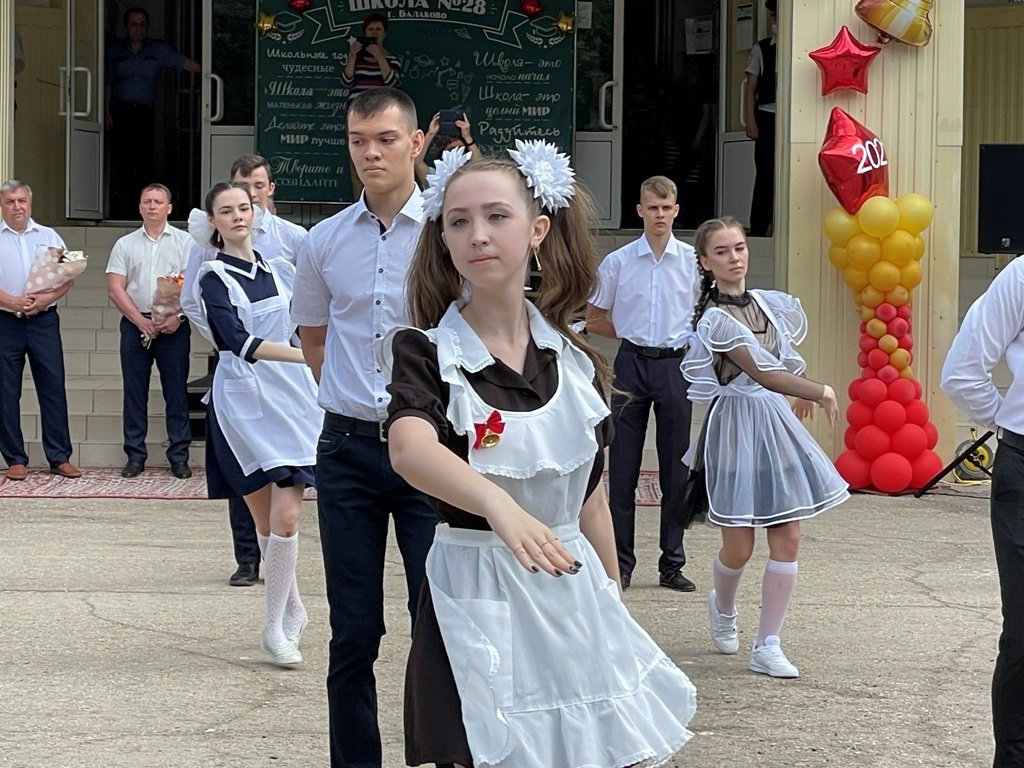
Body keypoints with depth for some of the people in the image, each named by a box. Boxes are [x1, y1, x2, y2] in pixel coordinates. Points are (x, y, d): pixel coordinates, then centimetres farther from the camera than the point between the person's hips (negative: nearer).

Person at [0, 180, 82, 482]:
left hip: (43, 320, 1)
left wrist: (48, 298, -10)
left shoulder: (49, 237, 12)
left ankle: (59, 457, 4)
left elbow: (68, 277, 7)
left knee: (53, 387, 0)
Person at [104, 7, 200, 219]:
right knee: (121, 162, -1)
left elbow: (184, 63, -4)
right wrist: (107, 112, 2)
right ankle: (121, 211, 5)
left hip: (145, 112, -1)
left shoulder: (159, 50, 6)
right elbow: (108, 84, 10)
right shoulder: (115, 51, 10)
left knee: (144, 160, -5)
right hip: (120, 111, 1)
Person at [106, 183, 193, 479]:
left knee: (176, 391, -1)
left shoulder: (185, 241, 5)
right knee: (134, 391, 3)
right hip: (135, 324, 2)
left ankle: (179, 457, 3)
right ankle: (135, 456, 8)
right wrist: (140, 321, -8)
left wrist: (176, 317, -15)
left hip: (173, 325, -2)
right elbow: (115, 288, 3)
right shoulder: (125, 245, 10)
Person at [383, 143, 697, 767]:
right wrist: (498, 503, -50)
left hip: (575, 596, 4)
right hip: (478, 596, -4)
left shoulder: (575, 360, 4)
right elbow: (411, 448, -32)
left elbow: (590, 497, 12)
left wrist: (613, 603, 16)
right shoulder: (426, 352, -10)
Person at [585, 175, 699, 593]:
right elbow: (595, 320, 11)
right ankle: (620, 563, 8)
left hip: (675, 366, 0)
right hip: (632, 364, 0)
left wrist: (683, 341, -1)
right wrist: (636, 335, 4)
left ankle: (672, 564, 12)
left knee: (675, 468, 4)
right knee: (623, 468, 1)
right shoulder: (617, 262, 3)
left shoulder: (693, 261, 2)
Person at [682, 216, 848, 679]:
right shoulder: (715, 319, -15)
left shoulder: (766, 304, 7)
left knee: (787, 539, -1)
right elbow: (764, 374, -23)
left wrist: (802, 393, 25)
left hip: (775, 419, 6)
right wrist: (820, 391, -28)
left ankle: (768, 647, 4)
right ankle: (723, 607, 35)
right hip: (736, 426, -6)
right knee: (738, 548, 0)